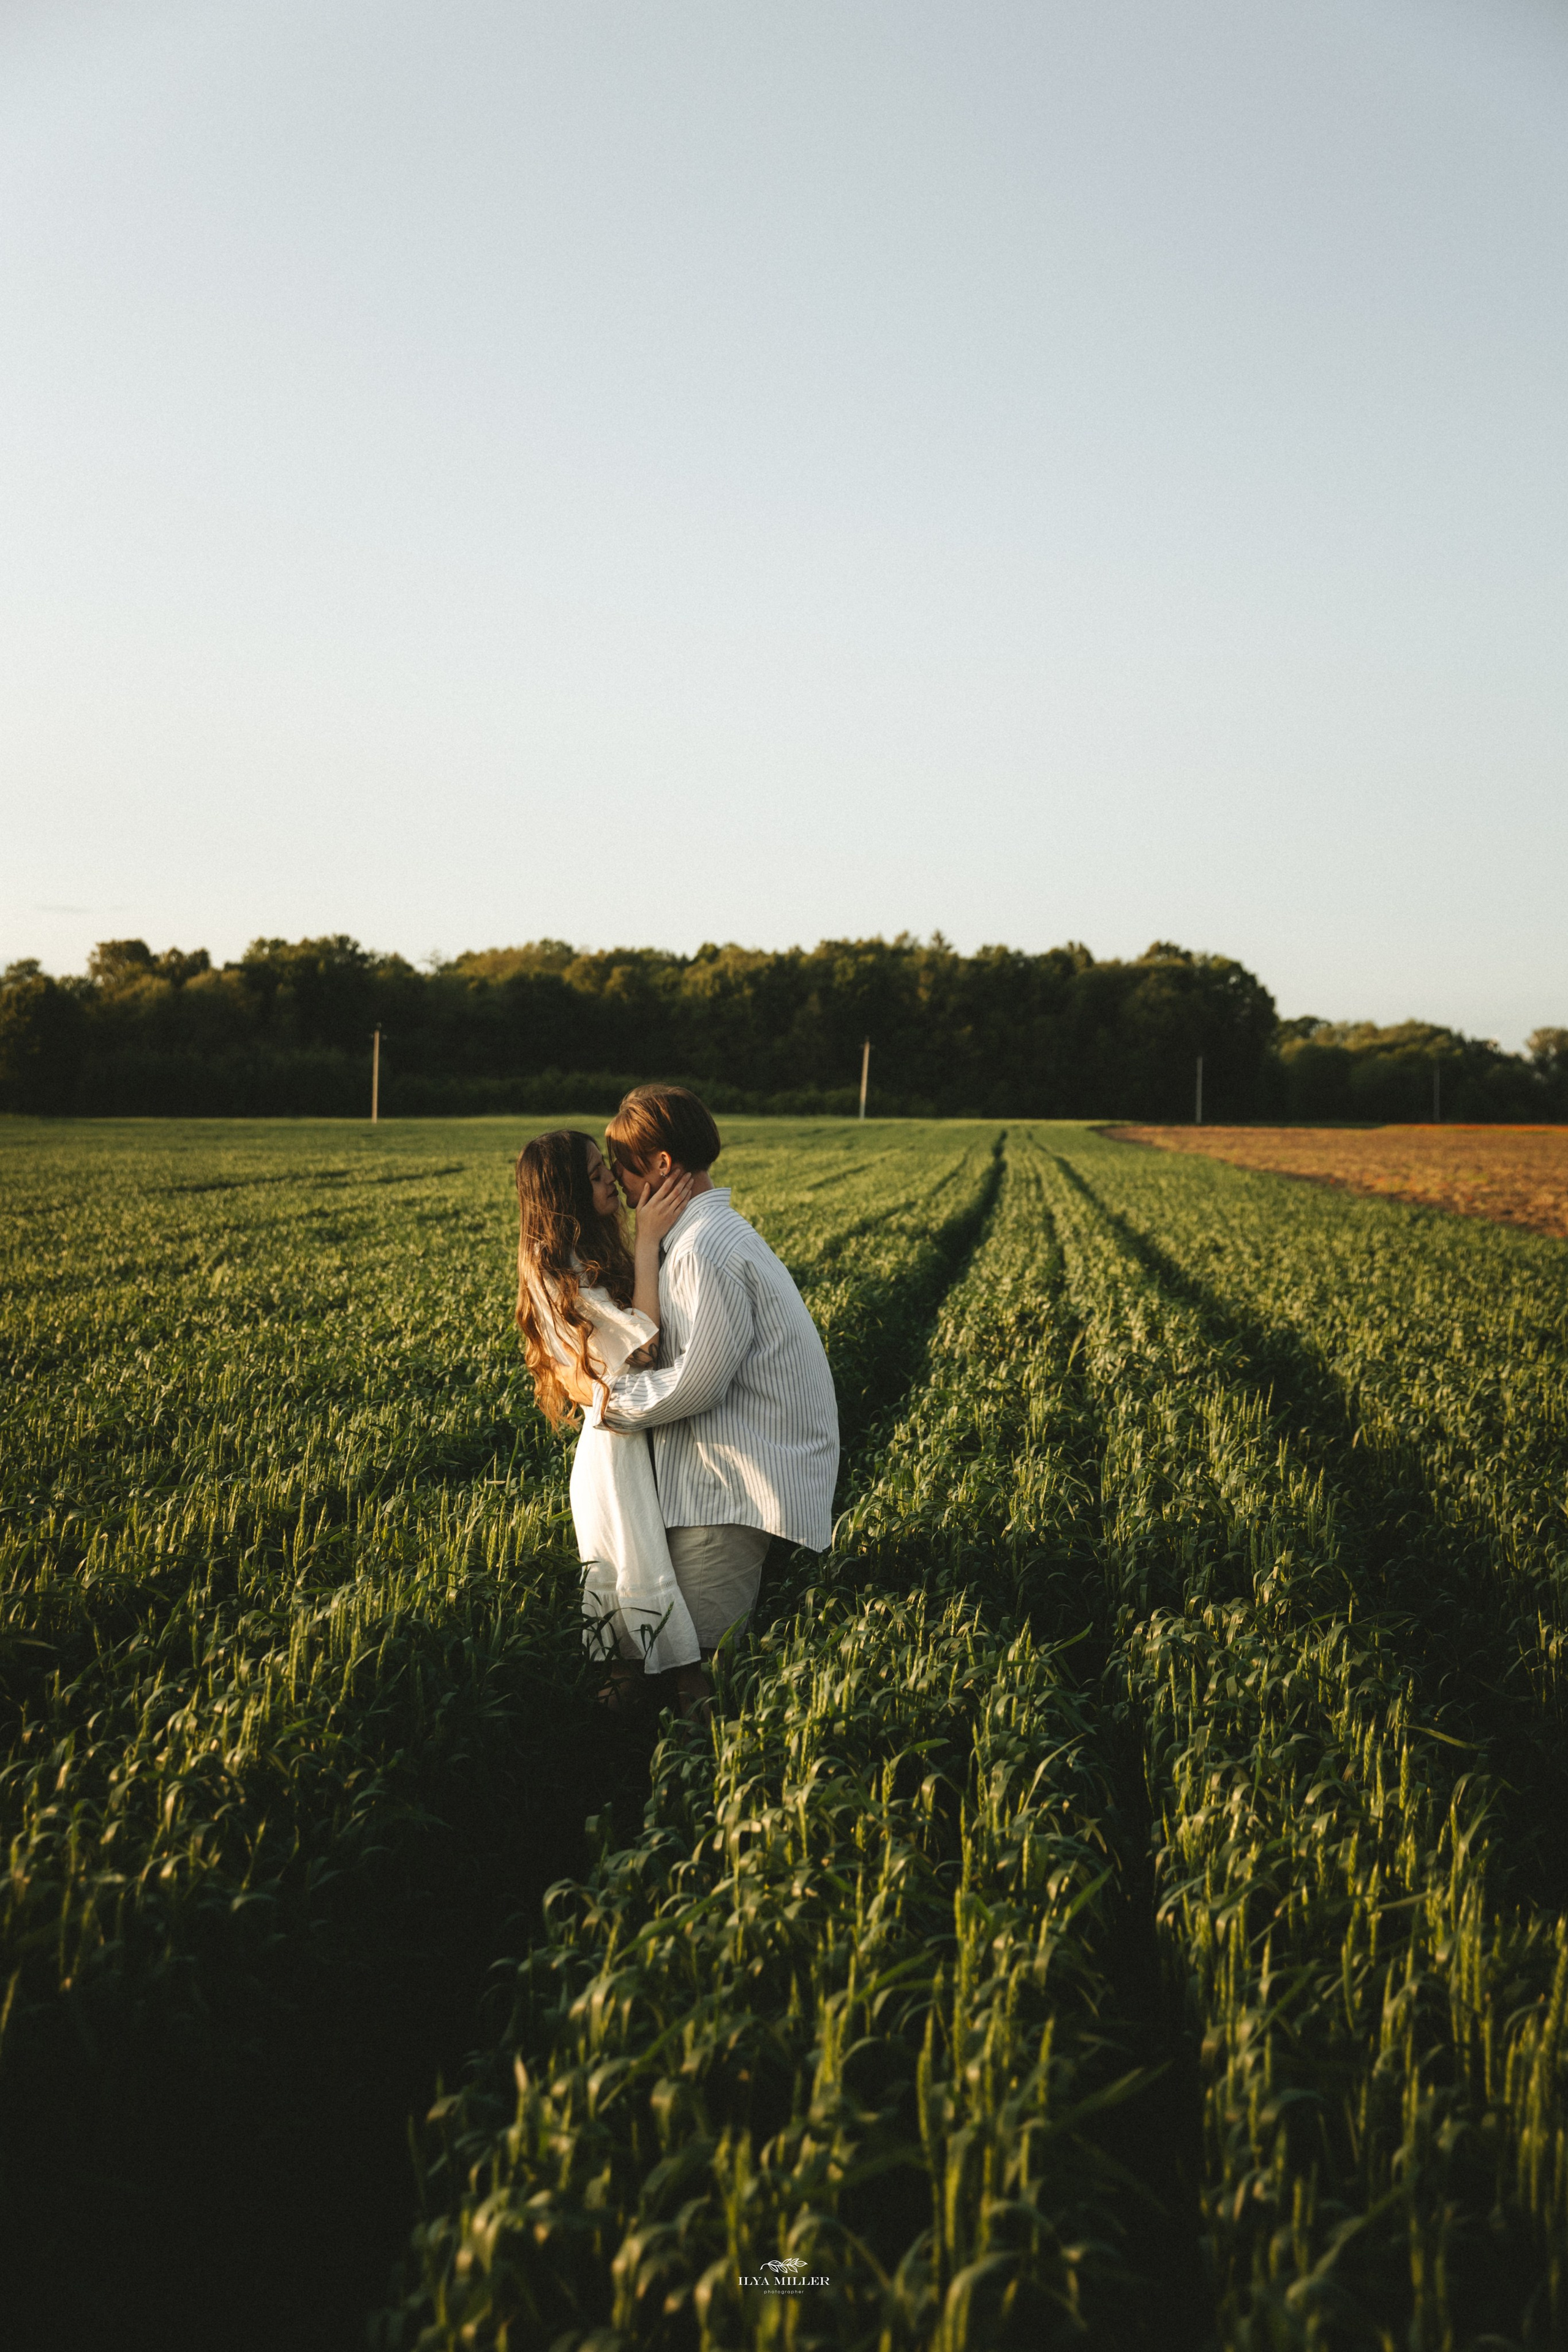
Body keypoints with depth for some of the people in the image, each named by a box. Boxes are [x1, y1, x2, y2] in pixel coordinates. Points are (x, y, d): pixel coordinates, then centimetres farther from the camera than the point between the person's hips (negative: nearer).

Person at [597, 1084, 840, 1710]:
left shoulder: (706, 1248, -19)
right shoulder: (714, 1229, 16)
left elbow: (698, 1380, -21)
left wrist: (612, 1402, -7)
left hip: (735, 1483, -10)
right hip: (729, 1467, 10)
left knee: (701, 1648, -8)